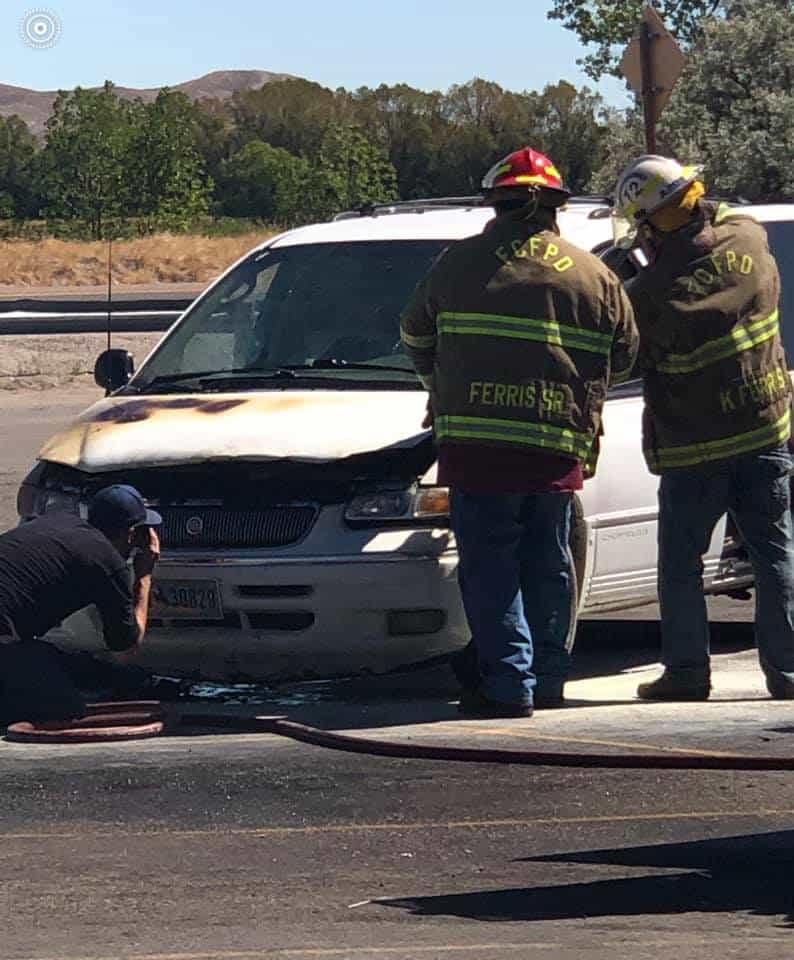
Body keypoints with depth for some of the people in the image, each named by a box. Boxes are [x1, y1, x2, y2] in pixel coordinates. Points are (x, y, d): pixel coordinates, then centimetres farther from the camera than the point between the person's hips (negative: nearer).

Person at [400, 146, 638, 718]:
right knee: (548, 564, 15)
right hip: (560, 447, 3)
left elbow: (416, 334, 17)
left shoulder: (462, 263, 4)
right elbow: (625, 356, 16)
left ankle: (509, 682, -8)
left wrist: (441, 391, 36)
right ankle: (548, 678, 20)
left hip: (478, 442, -3)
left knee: (491, 566, -1)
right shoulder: (593, 275, 9)